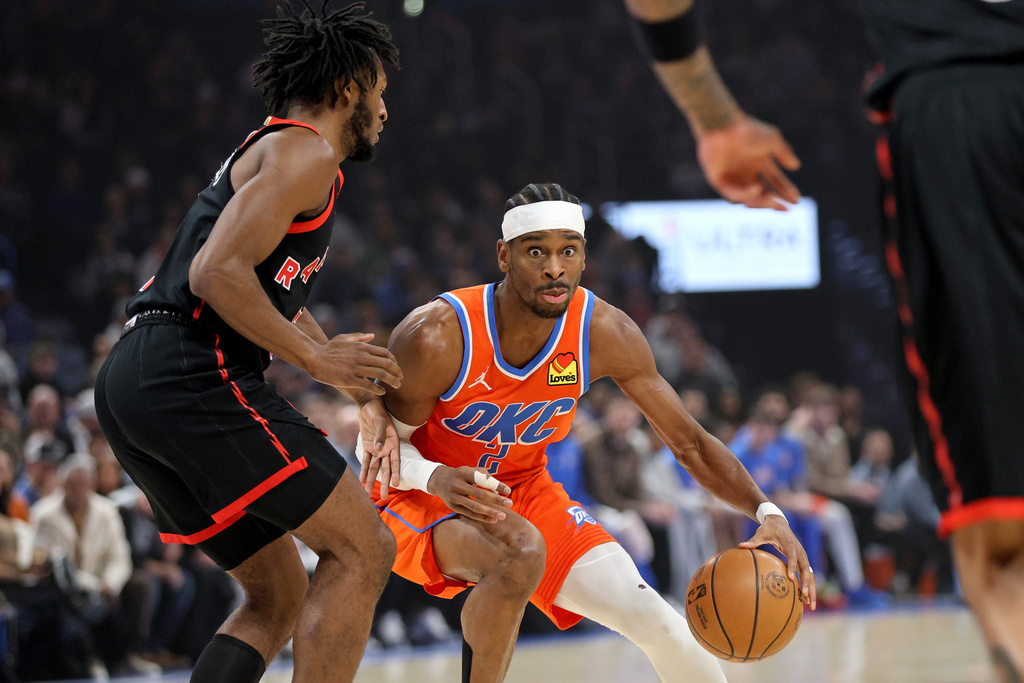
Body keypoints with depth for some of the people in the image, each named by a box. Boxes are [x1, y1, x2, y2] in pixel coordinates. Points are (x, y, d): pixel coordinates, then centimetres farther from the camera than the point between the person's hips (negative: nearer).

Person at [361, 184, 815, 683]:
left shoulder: (604, 333, -17)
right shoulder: (436, 338, -29)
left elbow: (688, 440, -8)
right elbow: (386, 446, -15)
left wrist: (765, 511, -23)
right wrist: (438, 478, -38)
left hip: (524, 491, 4)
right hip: (421, 497, -4)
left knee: (652, 618, -8)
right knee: (519, 552, -38)